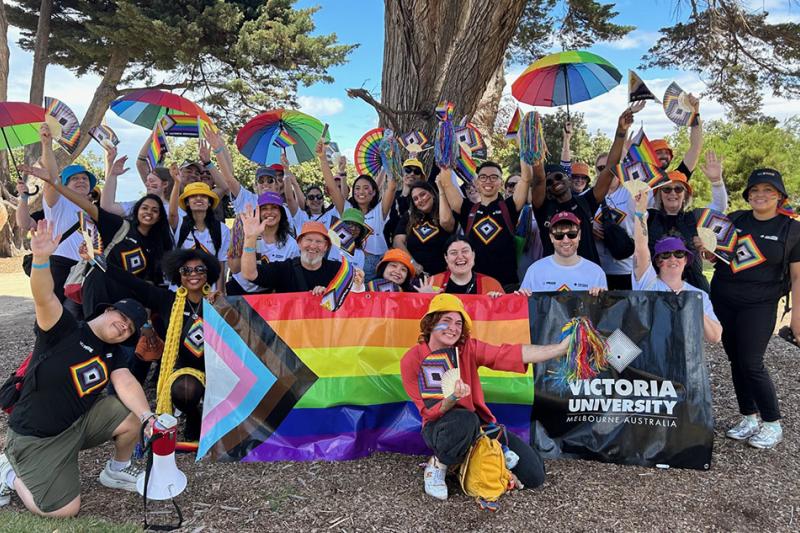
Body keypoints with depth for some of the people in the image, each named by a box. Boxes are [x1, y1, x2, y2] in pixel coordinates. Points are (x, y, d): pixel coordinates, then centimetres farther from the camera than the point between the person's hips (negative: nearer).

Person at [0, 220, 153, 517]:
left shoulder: (110, 355, 1)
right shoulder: (64, 330, -17)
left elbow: (125, 383, -15)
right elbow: (45, 298, -34)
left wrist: (147, 416, -33)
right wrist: (41, 258, -54)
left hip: (81, 422, 6)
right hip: (36, 438, -6)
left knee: (132, 417, -15)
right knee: (65, 509, -11)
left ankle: (117, 471, 15)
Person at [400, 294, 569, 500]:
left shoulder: (469, 348, -6)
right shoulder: (412, 361, -13)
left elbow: (515, 353, -15)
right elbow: (430, 412, -16)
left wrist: (562, 347, -26)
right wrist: (451, 399, -38)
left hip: (479, 424, 4)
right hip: (440, 427, -4)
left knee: (534, 475, -5)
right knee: (465, 419, -41)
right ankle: (436, 466, -11)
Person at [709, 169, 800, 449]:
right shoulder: (736, 219, 6)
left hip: (759, 305, -4)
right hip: (723, 301, 4)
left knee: (751, 364, -7)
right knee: (735, 361, 9)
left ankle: (773, 424, 12)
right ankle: (749, 419, 23)